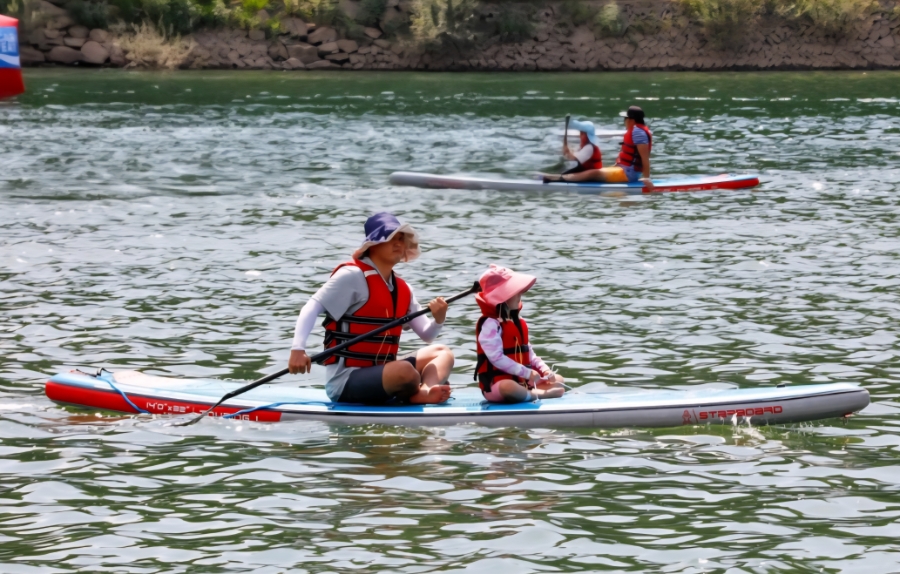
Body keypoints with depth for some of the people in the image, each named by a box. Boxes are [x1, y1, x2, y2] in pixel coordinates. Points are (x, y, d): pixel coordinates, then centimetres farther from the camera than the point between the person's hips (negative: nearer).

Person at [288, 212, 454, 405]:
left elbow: (426, 334, 11)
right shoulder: (352, 276, -11)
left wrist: (438, 320, -13)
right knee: (405, 371, -34)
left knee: (442, 353, 6)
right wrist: (298, 348, -34)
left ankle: (427, 392, -25)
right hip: (344, 381, -9)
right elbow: (312, 307, -19)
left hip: (378, 375, 9)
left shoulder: (402, 289, 13)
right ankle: (418, 394, 0)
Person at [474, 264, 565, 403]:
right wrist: (528, 373, -25)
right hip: (496, 385, -10)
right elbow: (497, 357, -24)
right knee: (509, 387, -44)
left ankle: (529, 393, -11)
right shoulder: (490, 324, -15)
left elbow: (527, 352, 19)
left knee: (558, 380, 15)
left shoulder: (518, 321, 16)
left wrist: (544, 370, 1)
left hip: (521, 381, 10)